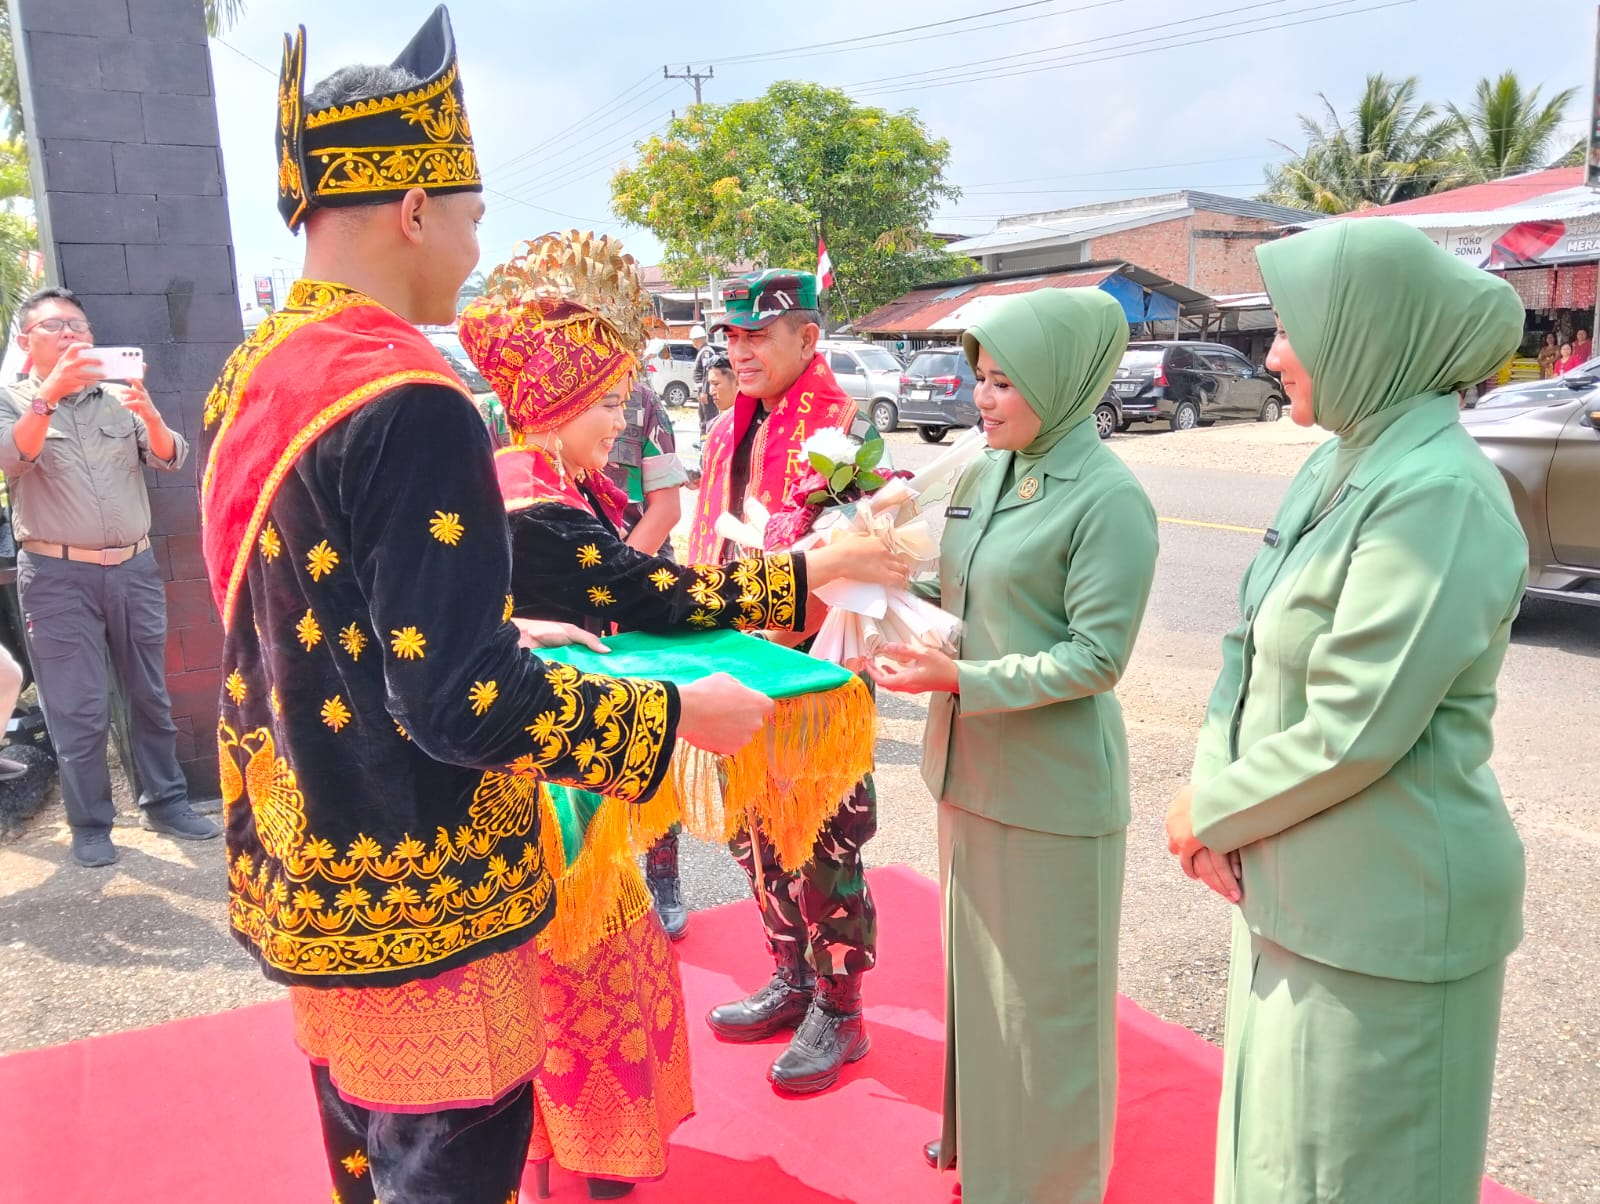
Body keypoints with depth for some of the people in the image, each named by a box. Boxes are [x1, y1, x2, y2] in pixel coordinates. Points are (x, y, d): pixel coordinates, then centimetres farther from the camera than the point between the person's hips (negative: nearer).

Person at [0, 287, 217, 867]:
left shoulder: (121, 398, 9)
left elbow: (171, 459, 0)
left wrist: (149, 415, -20)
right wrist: (50, 392, -27)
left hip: (135, 569, 3)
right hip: (58, 576, -3)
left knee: (151, 695, 11)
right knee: (78, 710, 0)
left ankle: (165, 803, 22)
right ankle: (90, 825, 12)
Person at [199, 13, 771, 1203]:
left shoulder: (256, 377, 5)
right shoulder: (406, 403, -24)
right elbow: (459, 701, -27)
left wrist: (513, 635, 16)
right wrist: (677, 715, -16)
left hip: (300, 873, 9)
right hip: (414, 908, -9)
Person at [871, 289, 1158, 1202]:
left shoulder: (1110, 498, -16)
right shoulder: (983, 476, 6)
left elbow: (1097, 656, -18)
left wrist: (960, 680, -24)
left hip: (1053, 783, -7)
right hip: (968, 766, 7)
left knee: (1046, 988, 9)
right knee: (976, 964, 22)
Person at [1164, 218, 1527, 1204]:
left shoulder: (1439, 493, -21)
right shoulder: (1339, 467, 7)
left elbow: (1355, 729, -24)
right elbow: (1256, 652, 9)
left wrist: (1212, 814, -11)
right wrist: (1217, 800, -4)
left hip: (1384, 910, -8)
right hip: (1297, 889, 8)